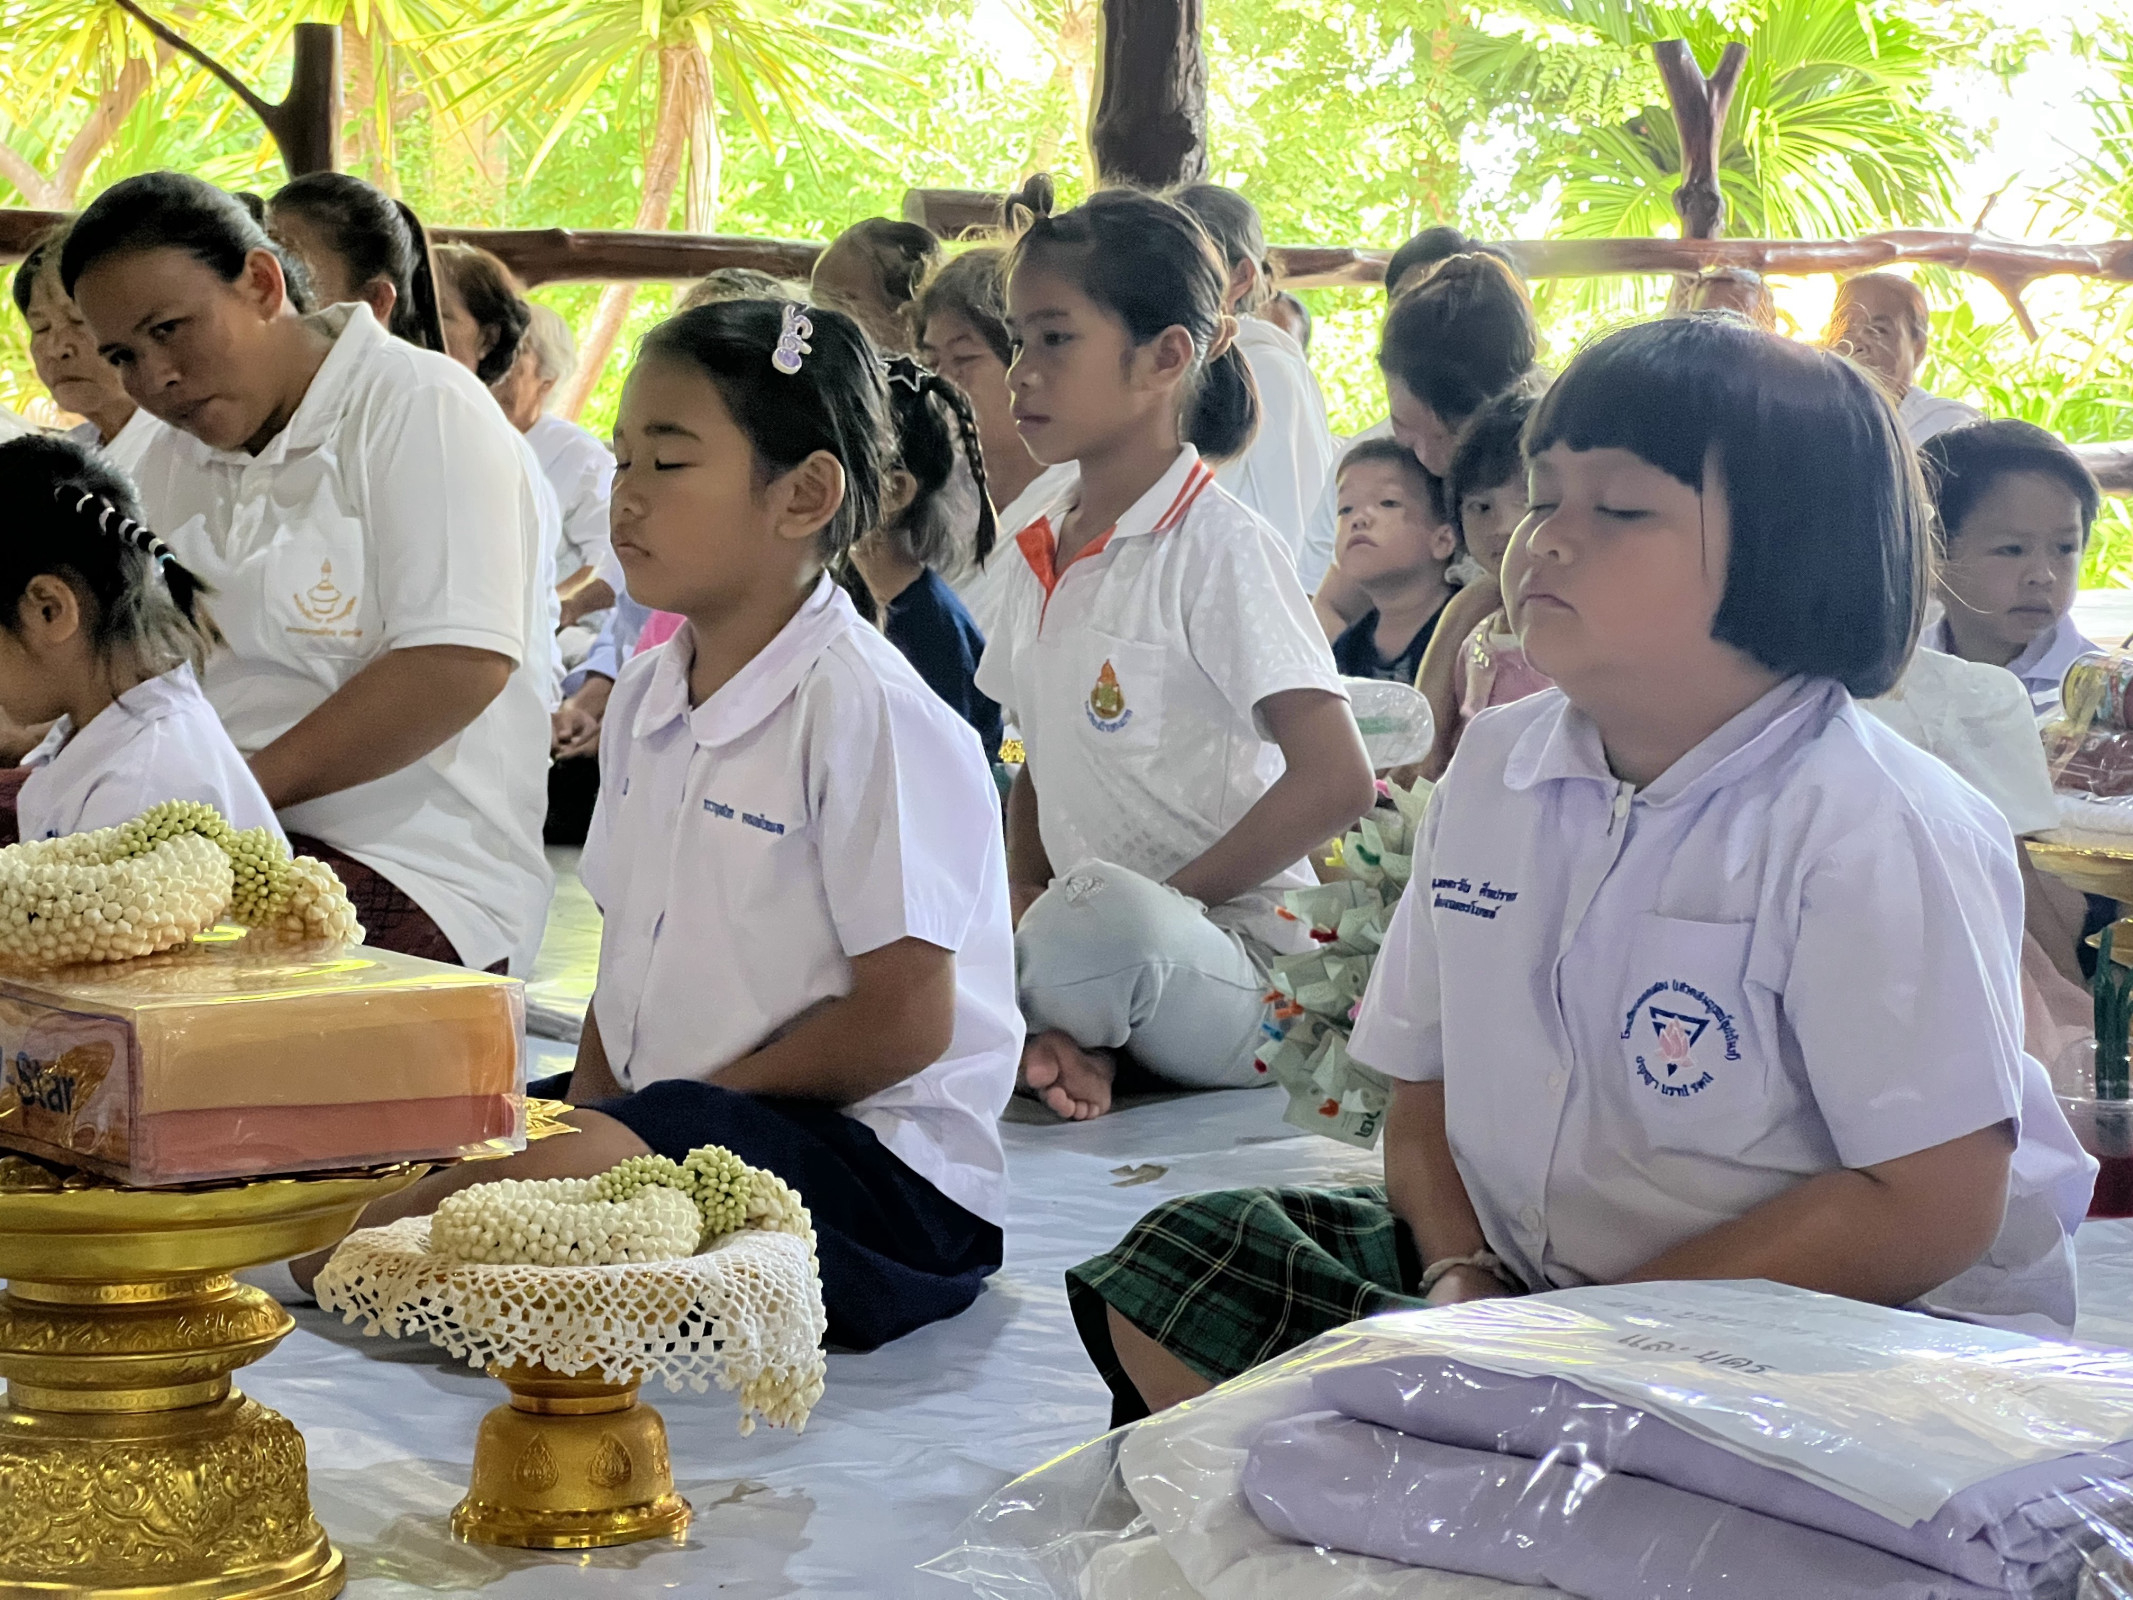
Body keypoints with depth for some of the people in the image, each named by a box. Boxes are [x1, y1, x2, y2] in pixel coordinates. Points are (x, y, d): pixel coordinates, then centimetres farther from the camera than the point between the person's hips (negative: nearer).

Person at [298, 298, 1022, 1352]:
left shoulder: (865, 712, -14)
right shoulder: (646, 700, 13)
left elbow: (905, 1018, -16)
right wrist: (585, 1110, 0)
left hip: (877, 1158, -8)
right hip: (656, 1122, 9)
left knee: (557, 1172, -35)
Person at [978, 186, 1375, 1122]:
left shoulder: (1219, 550, -10)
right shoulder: (1038, 559, 14)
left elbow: (1335, 779, -18)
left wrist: (1160, 907, -17)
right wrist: (1022, 899, 1)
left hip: (1231, 955, -6)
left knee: (1100, 920, -39)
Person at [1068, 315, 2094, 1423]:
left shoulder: (1871, 829, -16)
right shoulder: (1493, 769, 7)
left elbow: (1932, 1208, -21)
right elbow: (1426, 1088, 14)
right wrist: (1460, 1280, -8)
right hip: (1519, 1271, 7)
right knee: (1181, 1261, -5)